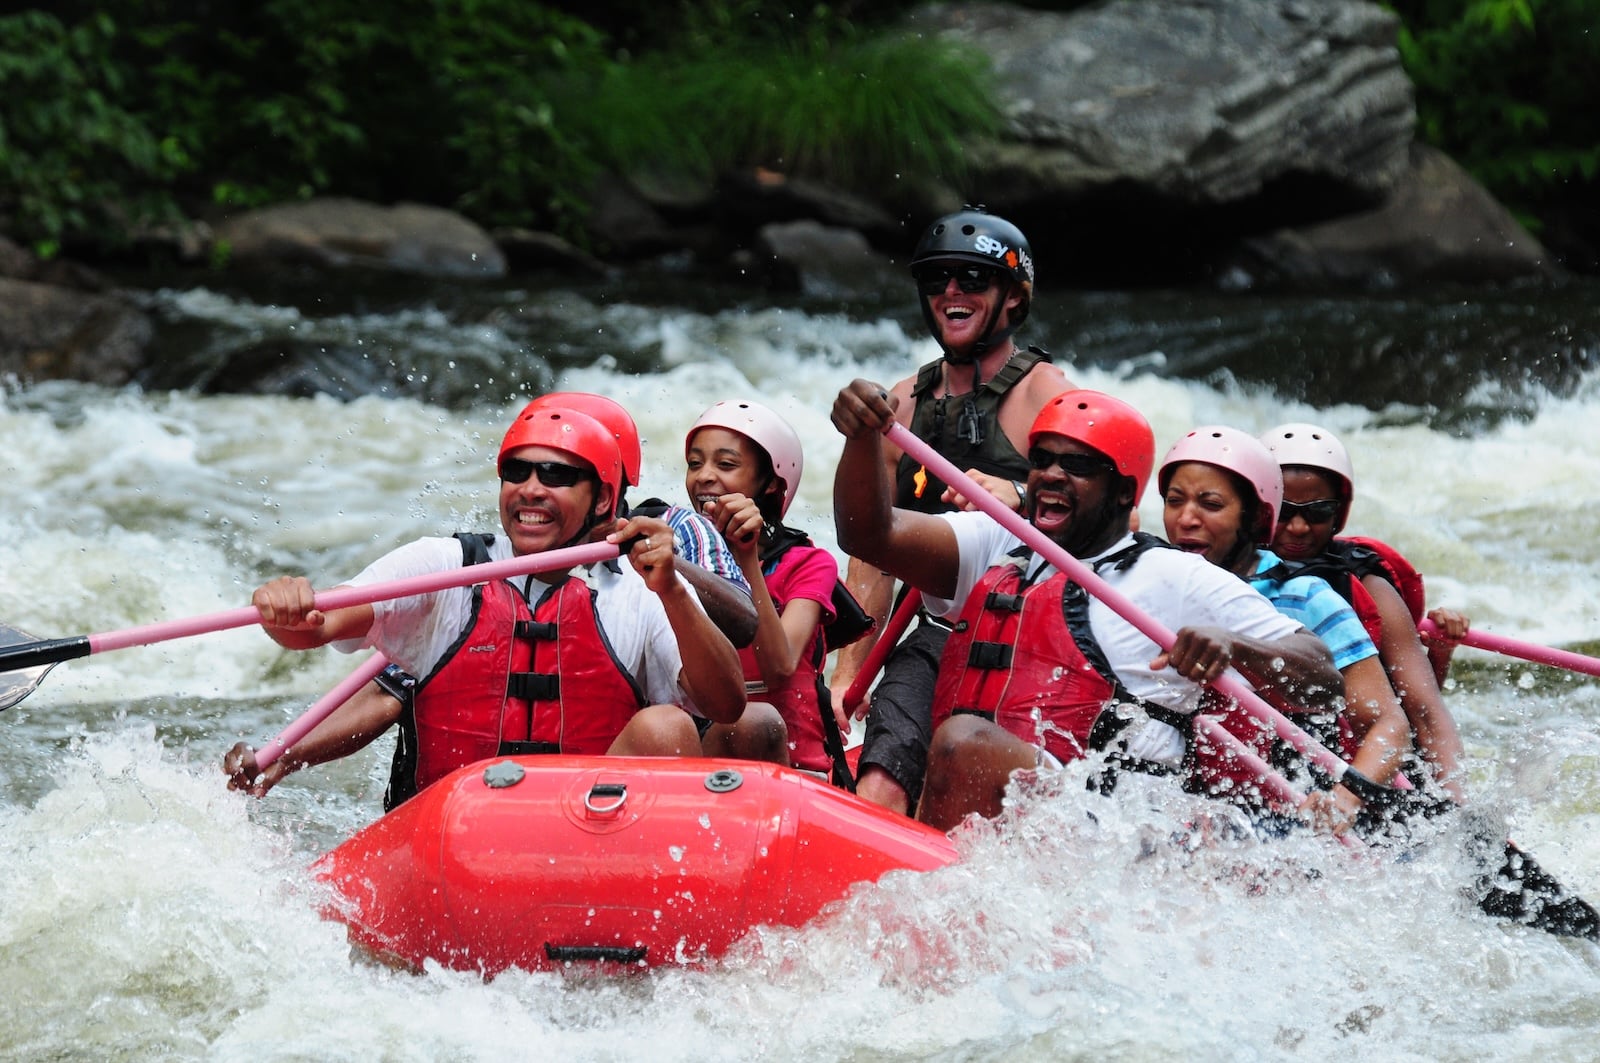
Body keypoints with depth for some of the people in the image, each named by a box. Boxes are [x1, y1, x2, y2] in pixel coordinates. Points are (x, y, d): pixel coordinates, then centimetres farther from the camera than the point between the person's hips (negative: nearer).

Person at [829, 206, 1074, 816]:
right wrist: (849, 671, 7)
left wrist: (1019, 497, -34)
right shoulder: (905, 405, 13)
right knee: (879, 791, -18)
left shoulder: (1042, 394, -4)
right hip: (936, 639, 4)